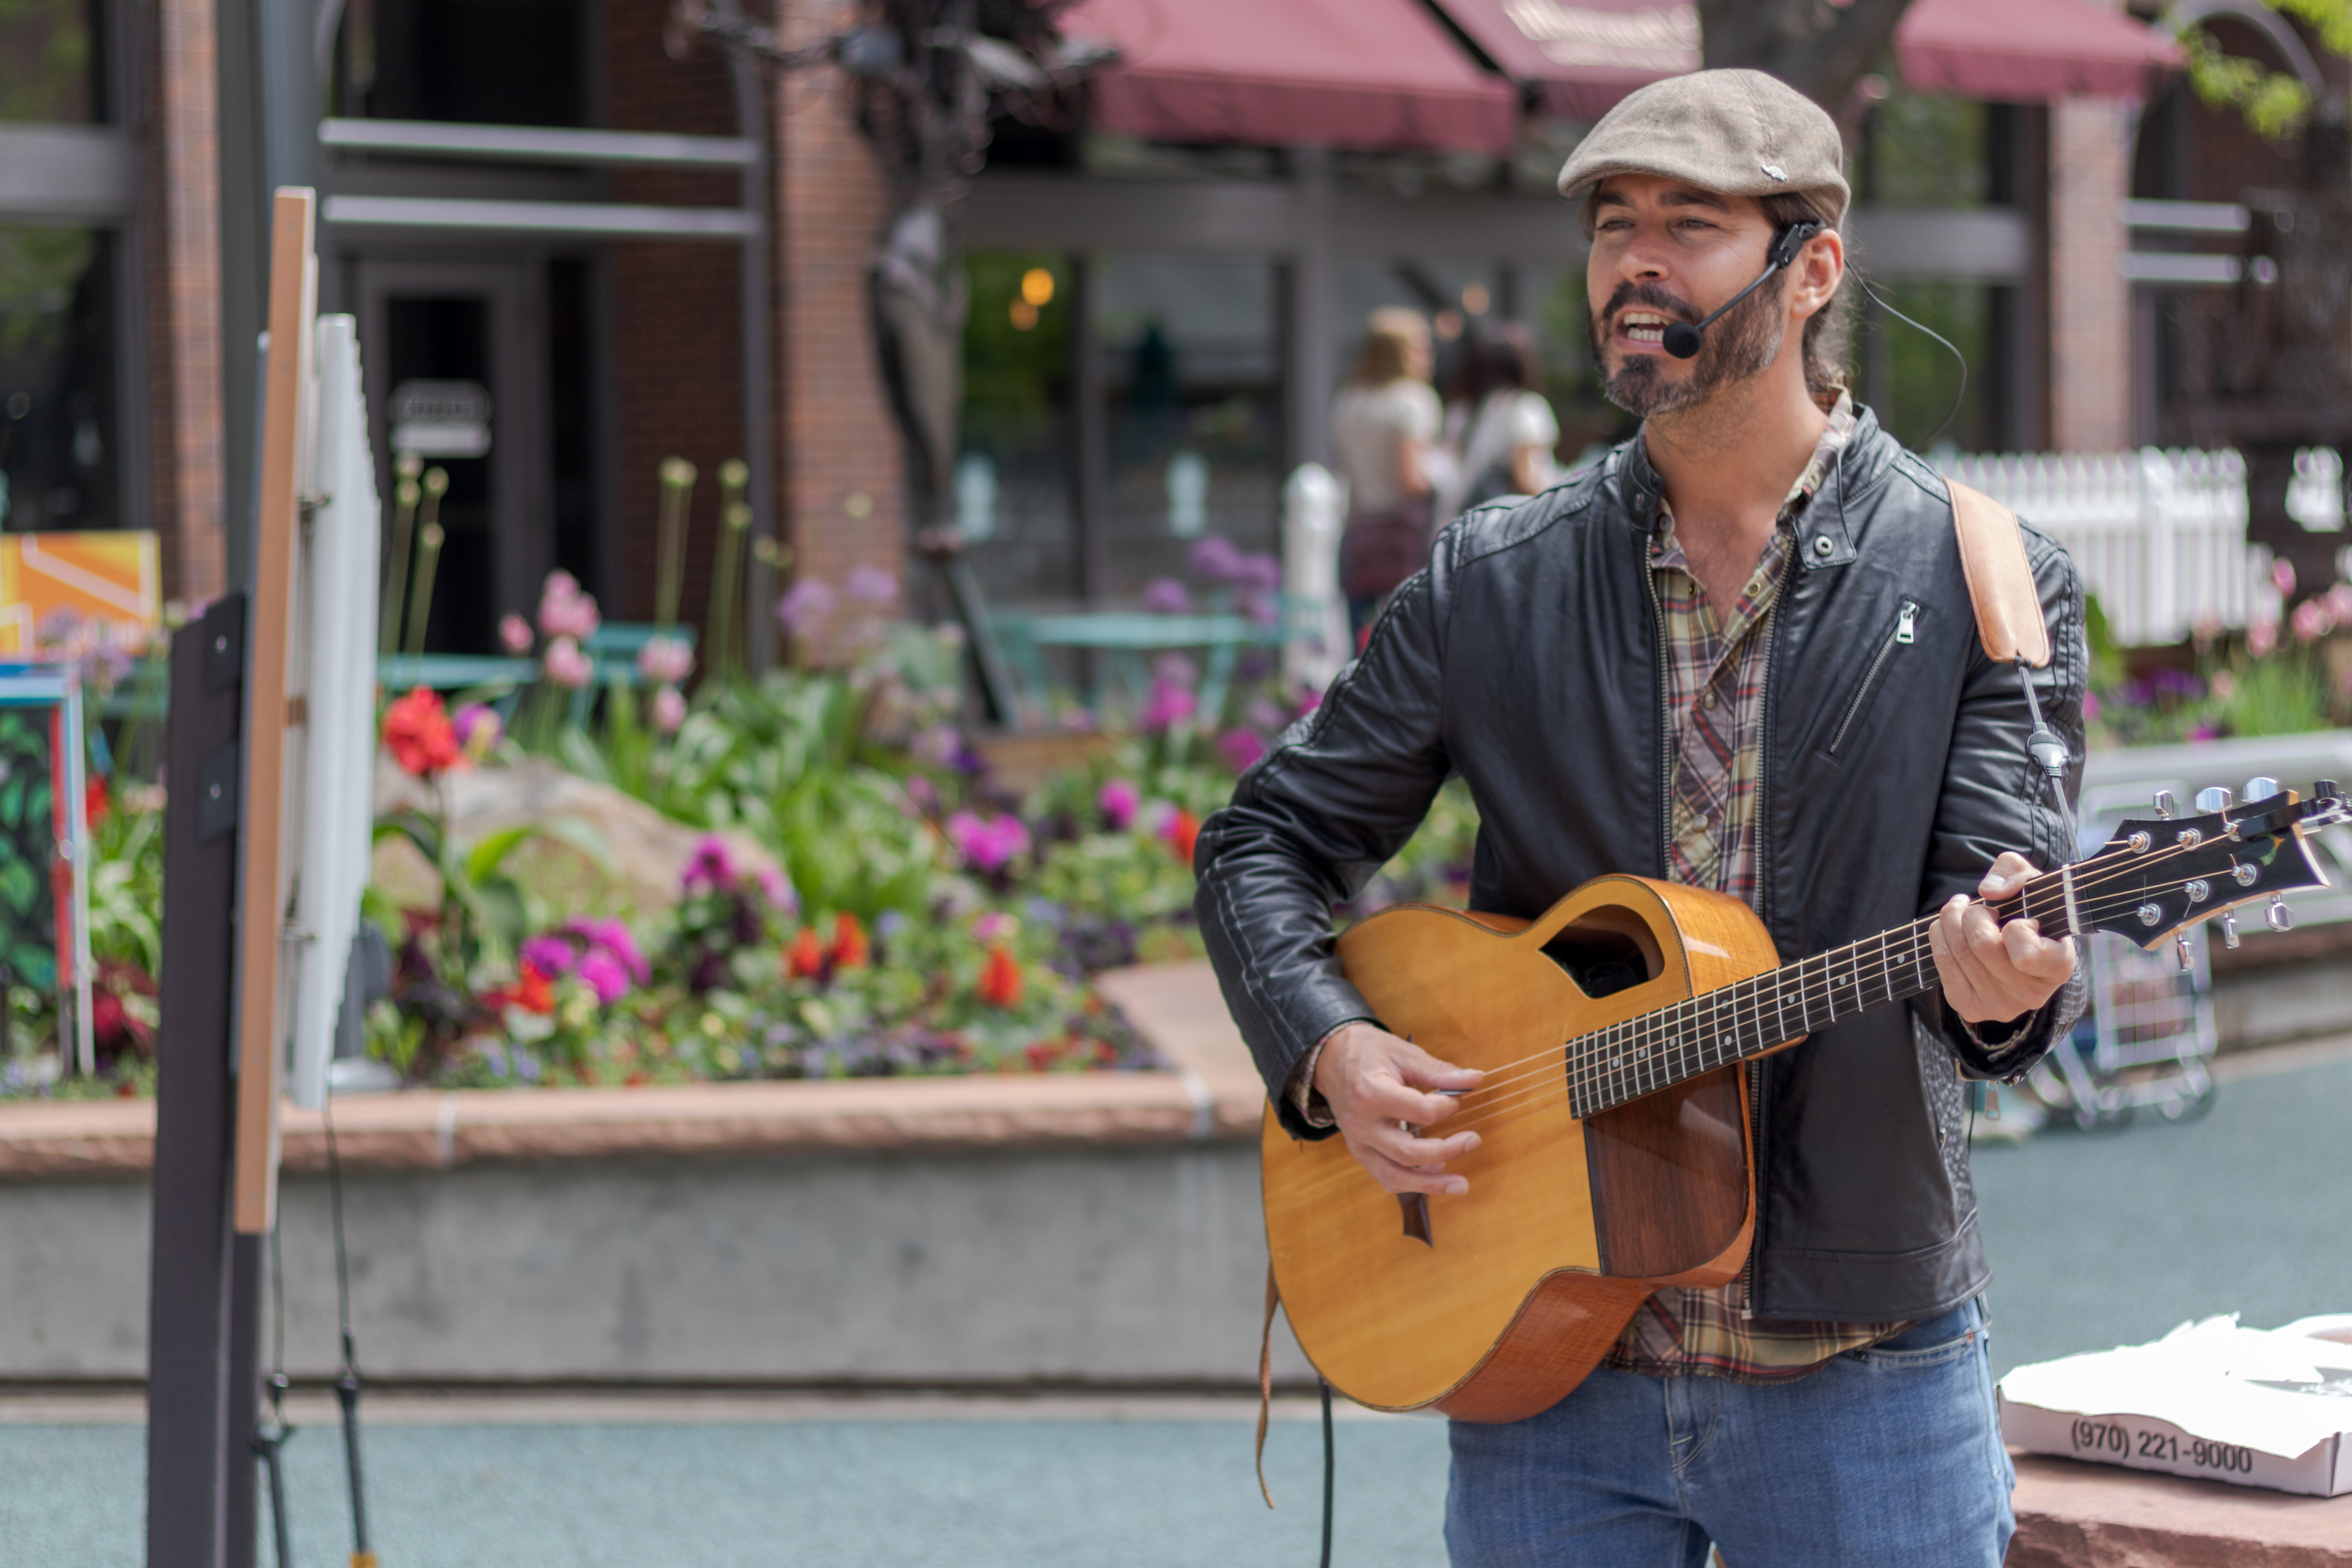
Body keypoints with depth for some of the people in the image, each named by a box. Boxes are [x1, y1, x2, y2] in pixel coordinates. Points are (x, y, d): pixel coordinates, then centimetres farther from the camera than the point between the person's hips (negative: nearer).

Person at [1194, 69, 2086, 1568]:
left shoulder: (1983, 583, -2)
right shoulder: (1493, 582, 4)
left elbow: (2012, 912, -11)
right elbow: (1266, 843, 10)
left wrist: (2004, 982, -34)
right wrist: (1330, 1050, -8)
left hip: (1860, 1379, -2)